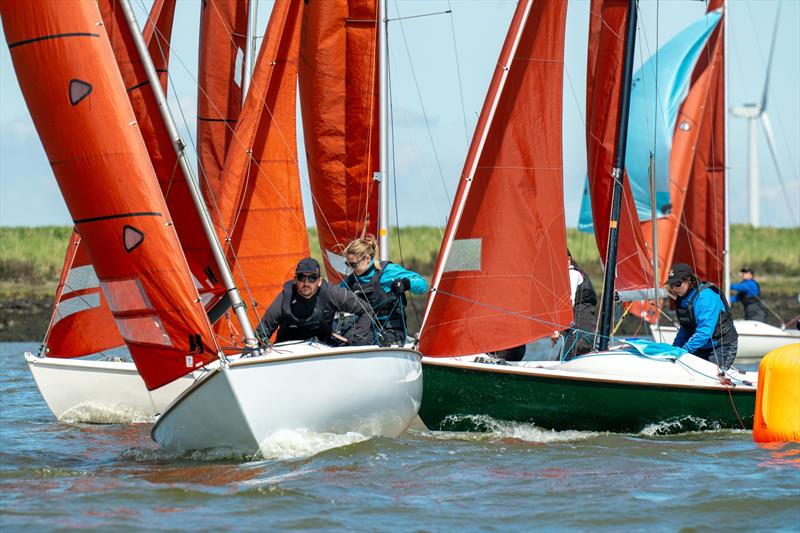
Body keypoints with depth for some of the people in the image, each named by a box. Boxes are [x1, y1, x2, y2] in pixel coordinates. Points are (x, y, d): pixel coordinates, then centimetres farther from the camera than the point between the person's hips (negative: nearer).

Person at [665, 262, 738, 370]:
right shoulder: (682, 299, 6)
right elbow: (684, 329, 16)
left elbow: (704, 331, -29)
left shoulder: (705, 296, -22)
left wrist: (684, 350, -30)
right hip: (702, 348, 8)